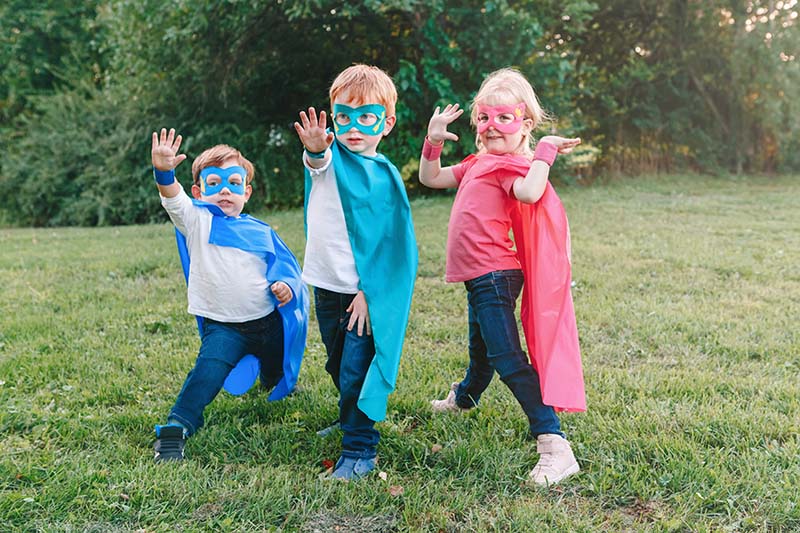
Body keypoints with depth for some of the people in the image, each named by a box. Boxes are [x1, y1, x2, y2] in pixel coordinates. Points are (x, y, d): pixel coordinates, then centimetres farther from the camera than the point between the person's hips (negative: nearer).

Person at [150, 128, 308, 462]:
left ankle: (278, 381, 60)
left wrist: (287, 286, -15)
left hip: (268, 321, 4)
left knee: (278, 377, 25)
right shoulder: (197, 221, -5)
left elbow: (287, 269, 9)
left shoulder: (262, 232, 3)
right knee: (209, 370, -31)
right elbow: (174, 200, -26)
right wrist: (164, 172, -47)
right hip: (222, 326, -3)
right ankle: (174, 429, -25)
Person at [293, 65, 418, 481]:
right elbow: (319, 161, -30)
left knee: (357, 372, -4)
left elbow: (388, 242, -9)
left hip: (363, 293, -5)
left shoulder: (383, 176, -10)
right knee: (338, 366, 22)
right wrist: (315, 149, -54)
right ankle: (351, 420, 45)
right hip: (325, 287, 5)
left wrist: (369, 292, -13)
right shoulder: (330, 154, -4)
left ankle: (359, 452, 9)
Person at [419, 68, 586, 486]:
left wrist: (544, 151, -28)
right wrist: (433, 140, 8)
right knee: (481, 349, 32)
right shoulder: (479, 163, 15)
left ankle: (553, 444, -17)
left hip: (495, 275, -9)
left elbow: (528, 192, -37)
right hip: (481, 274, 9)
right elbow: (430, 178, 22)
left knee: (506, 357, -16)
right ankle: (464, 397, 58)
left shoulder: (514, 165, -14)